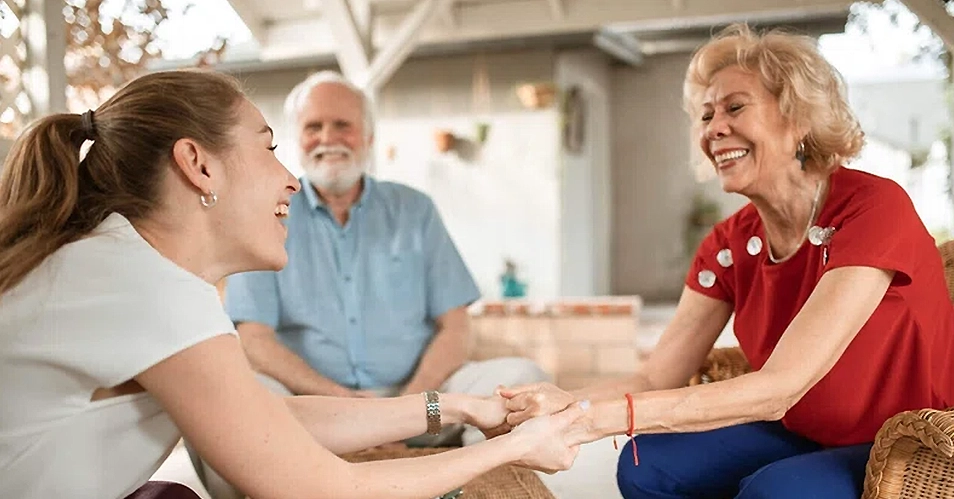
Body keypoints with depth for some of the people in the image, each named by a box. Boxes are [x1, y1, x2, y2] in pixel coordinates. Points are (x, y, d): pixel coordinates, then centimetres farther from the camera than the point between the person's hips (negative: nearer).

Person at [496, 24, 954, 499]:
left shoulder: (872, 208, -23)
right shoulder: (729, 245, -3)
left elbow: (778, 388, -31)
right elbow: (656, 378, -8)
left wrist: (601, 417, -37)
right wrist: (565, 403, -29)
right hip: (802, 439, 6)